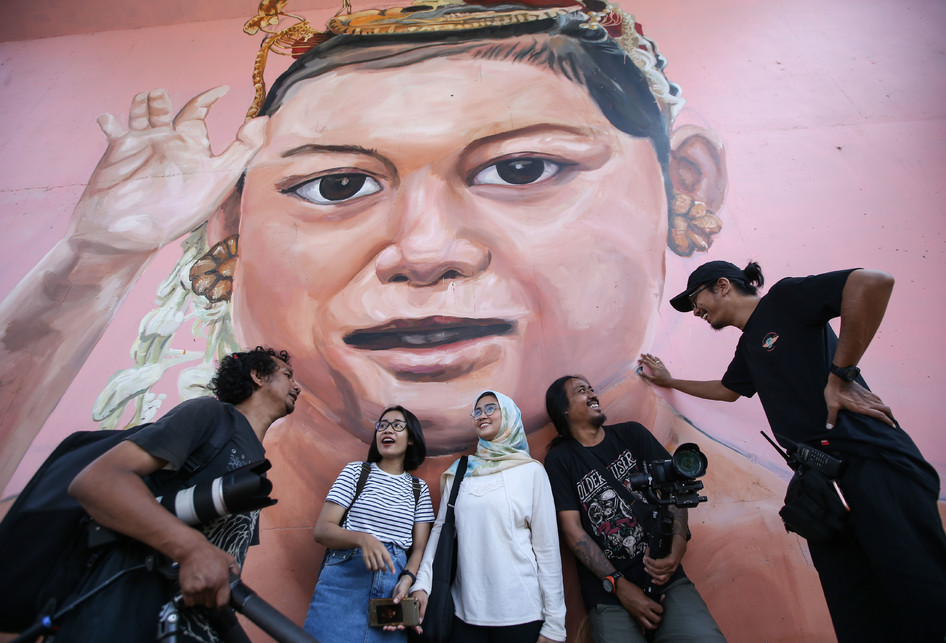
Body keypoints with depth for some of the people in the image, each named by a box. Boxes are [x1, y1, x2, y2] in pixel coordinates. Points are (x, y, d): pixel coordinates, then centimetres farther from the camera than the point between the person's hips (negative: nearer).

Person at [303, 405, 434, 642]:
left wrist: (407, 579, -15)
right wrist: (362, 539, -21)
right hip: (345, 578, -1)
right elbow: (321, 530, -3)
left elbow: (419, 547, 6)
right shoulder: (355, 471, 5)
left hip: (394, 581, 2)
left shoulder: (419, 488, 10)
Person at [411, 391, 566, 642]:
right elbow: (441, 529, 7)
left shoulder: (531, 471, -5)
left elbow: (547, 547, -6)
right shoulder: (459, 473, 6)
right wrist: (422, 584, -3)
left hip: (521, 613, -2)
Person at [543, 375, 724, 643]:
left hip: (666, 579, 2)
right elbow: (572, 530, -4)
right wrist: (618, 585, -10)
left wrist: (678, 545, -13)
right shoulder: (559, 459, 0)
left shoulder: (631, 433, 9)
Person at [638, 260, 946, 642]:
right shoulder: (748, 346, 23)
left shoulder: (783, 299, -2)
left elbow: (873, 282, -18)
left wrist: (840, 376, -15)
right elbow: (727, 389, 42)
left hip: (870, 462, -8)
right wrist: (669, 381, 48)